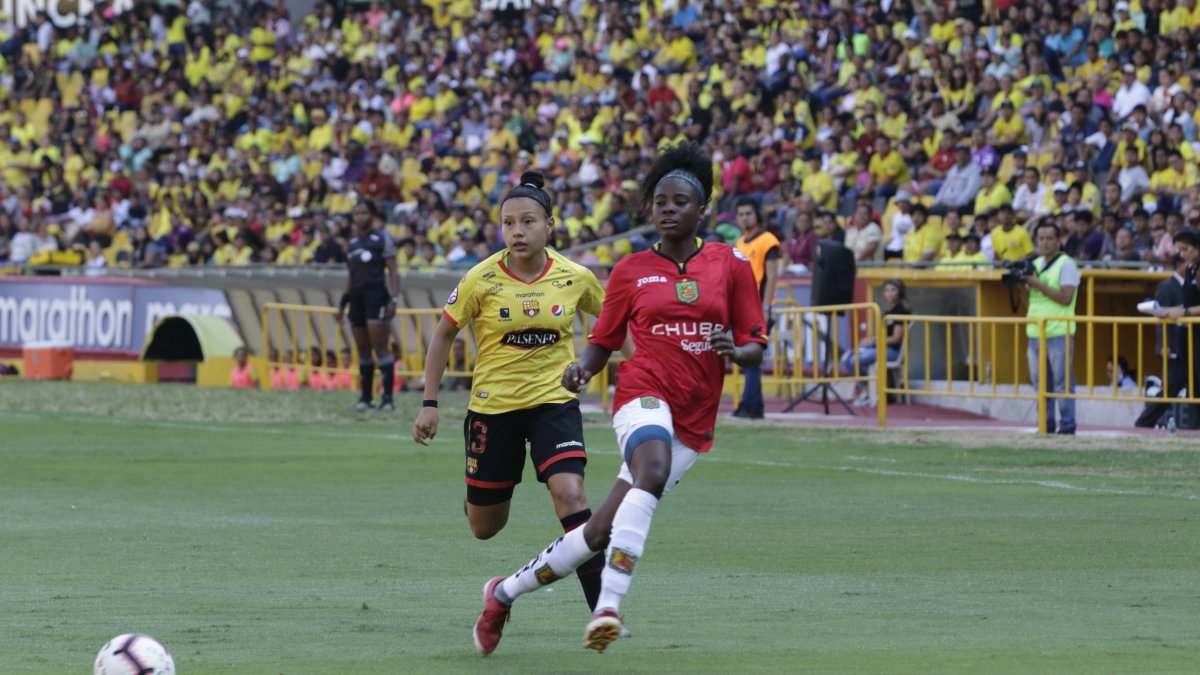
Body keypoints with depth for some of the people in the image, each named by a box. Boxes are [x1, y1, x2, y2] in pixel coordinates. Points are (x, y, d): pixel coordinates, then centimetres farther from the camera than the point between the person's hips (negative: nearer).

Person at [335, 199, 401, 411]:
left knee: (380, 348, -11)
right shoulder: (352, 242, 17)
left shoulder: (382, 239, 0)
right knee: (363, 351, 7)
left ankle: (387, 397, -12)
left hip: (376, 295, -6)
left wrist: (394, 299, -14)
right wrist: (343, 302, 19)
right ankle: (366, 396, 12)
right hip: (357, 297, 6)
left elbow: (392, 272, -4)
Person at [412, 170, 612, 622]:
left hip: (554, 402, 0)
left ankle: (600, 608, -19)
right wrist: (429, 403, 0)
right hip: (493, 407, 0)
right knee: (484, 528, 9)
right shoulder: (482, 280, -11)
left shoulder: (575, 278, -7)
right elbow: (444, 334, 2)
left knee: (569, 494, -24)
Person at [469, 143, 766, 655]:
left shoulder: (730, 264, 7)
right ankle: (607, 606, -45)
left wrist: (738, 351, -14)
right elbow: (604, 340, 15)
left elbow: (755, 346, 9)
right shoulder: (630, 271, 6)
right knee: (653, 469, -38)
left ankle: (504, 593, 23)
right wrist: (583, 368, -7)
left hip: (694, 422, 2)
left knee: (600, 534, 2)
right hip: (644, 395, -2)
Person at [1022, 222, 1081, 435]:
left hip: (1059, 333, -7)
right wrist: (1022, 283, 1)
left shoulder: (1066, 265, -5)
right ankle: (1046, 425, 14)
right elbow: (1028, 297, 21)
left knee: (1062, 382, -6)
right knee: (1040, 383, 9)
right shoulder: (1035, 264, 17)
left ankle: (1067, 426, -4)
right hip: (1035, 332, 7)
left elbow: (1066, 297, -15)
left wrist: (1038, 284, -15)